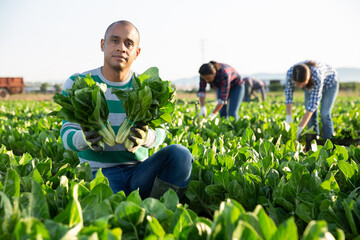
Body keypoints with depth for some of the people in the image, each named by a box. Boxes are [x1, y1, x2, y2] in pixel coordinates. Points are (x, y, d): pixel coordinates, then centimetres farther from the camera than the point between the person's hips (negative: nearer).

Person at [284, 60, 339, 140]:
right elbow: (288, 93, -22)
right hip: (311, 84, 4)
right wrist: (288, 116, -34)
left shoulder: (317, 76, -45)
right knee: (310, 113, -7)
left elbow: (314, 102, -41)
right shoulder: (290, 73, -35)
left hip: (329, 82, -4)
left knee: (324, 114, -15)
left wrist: (300, 128, -43)